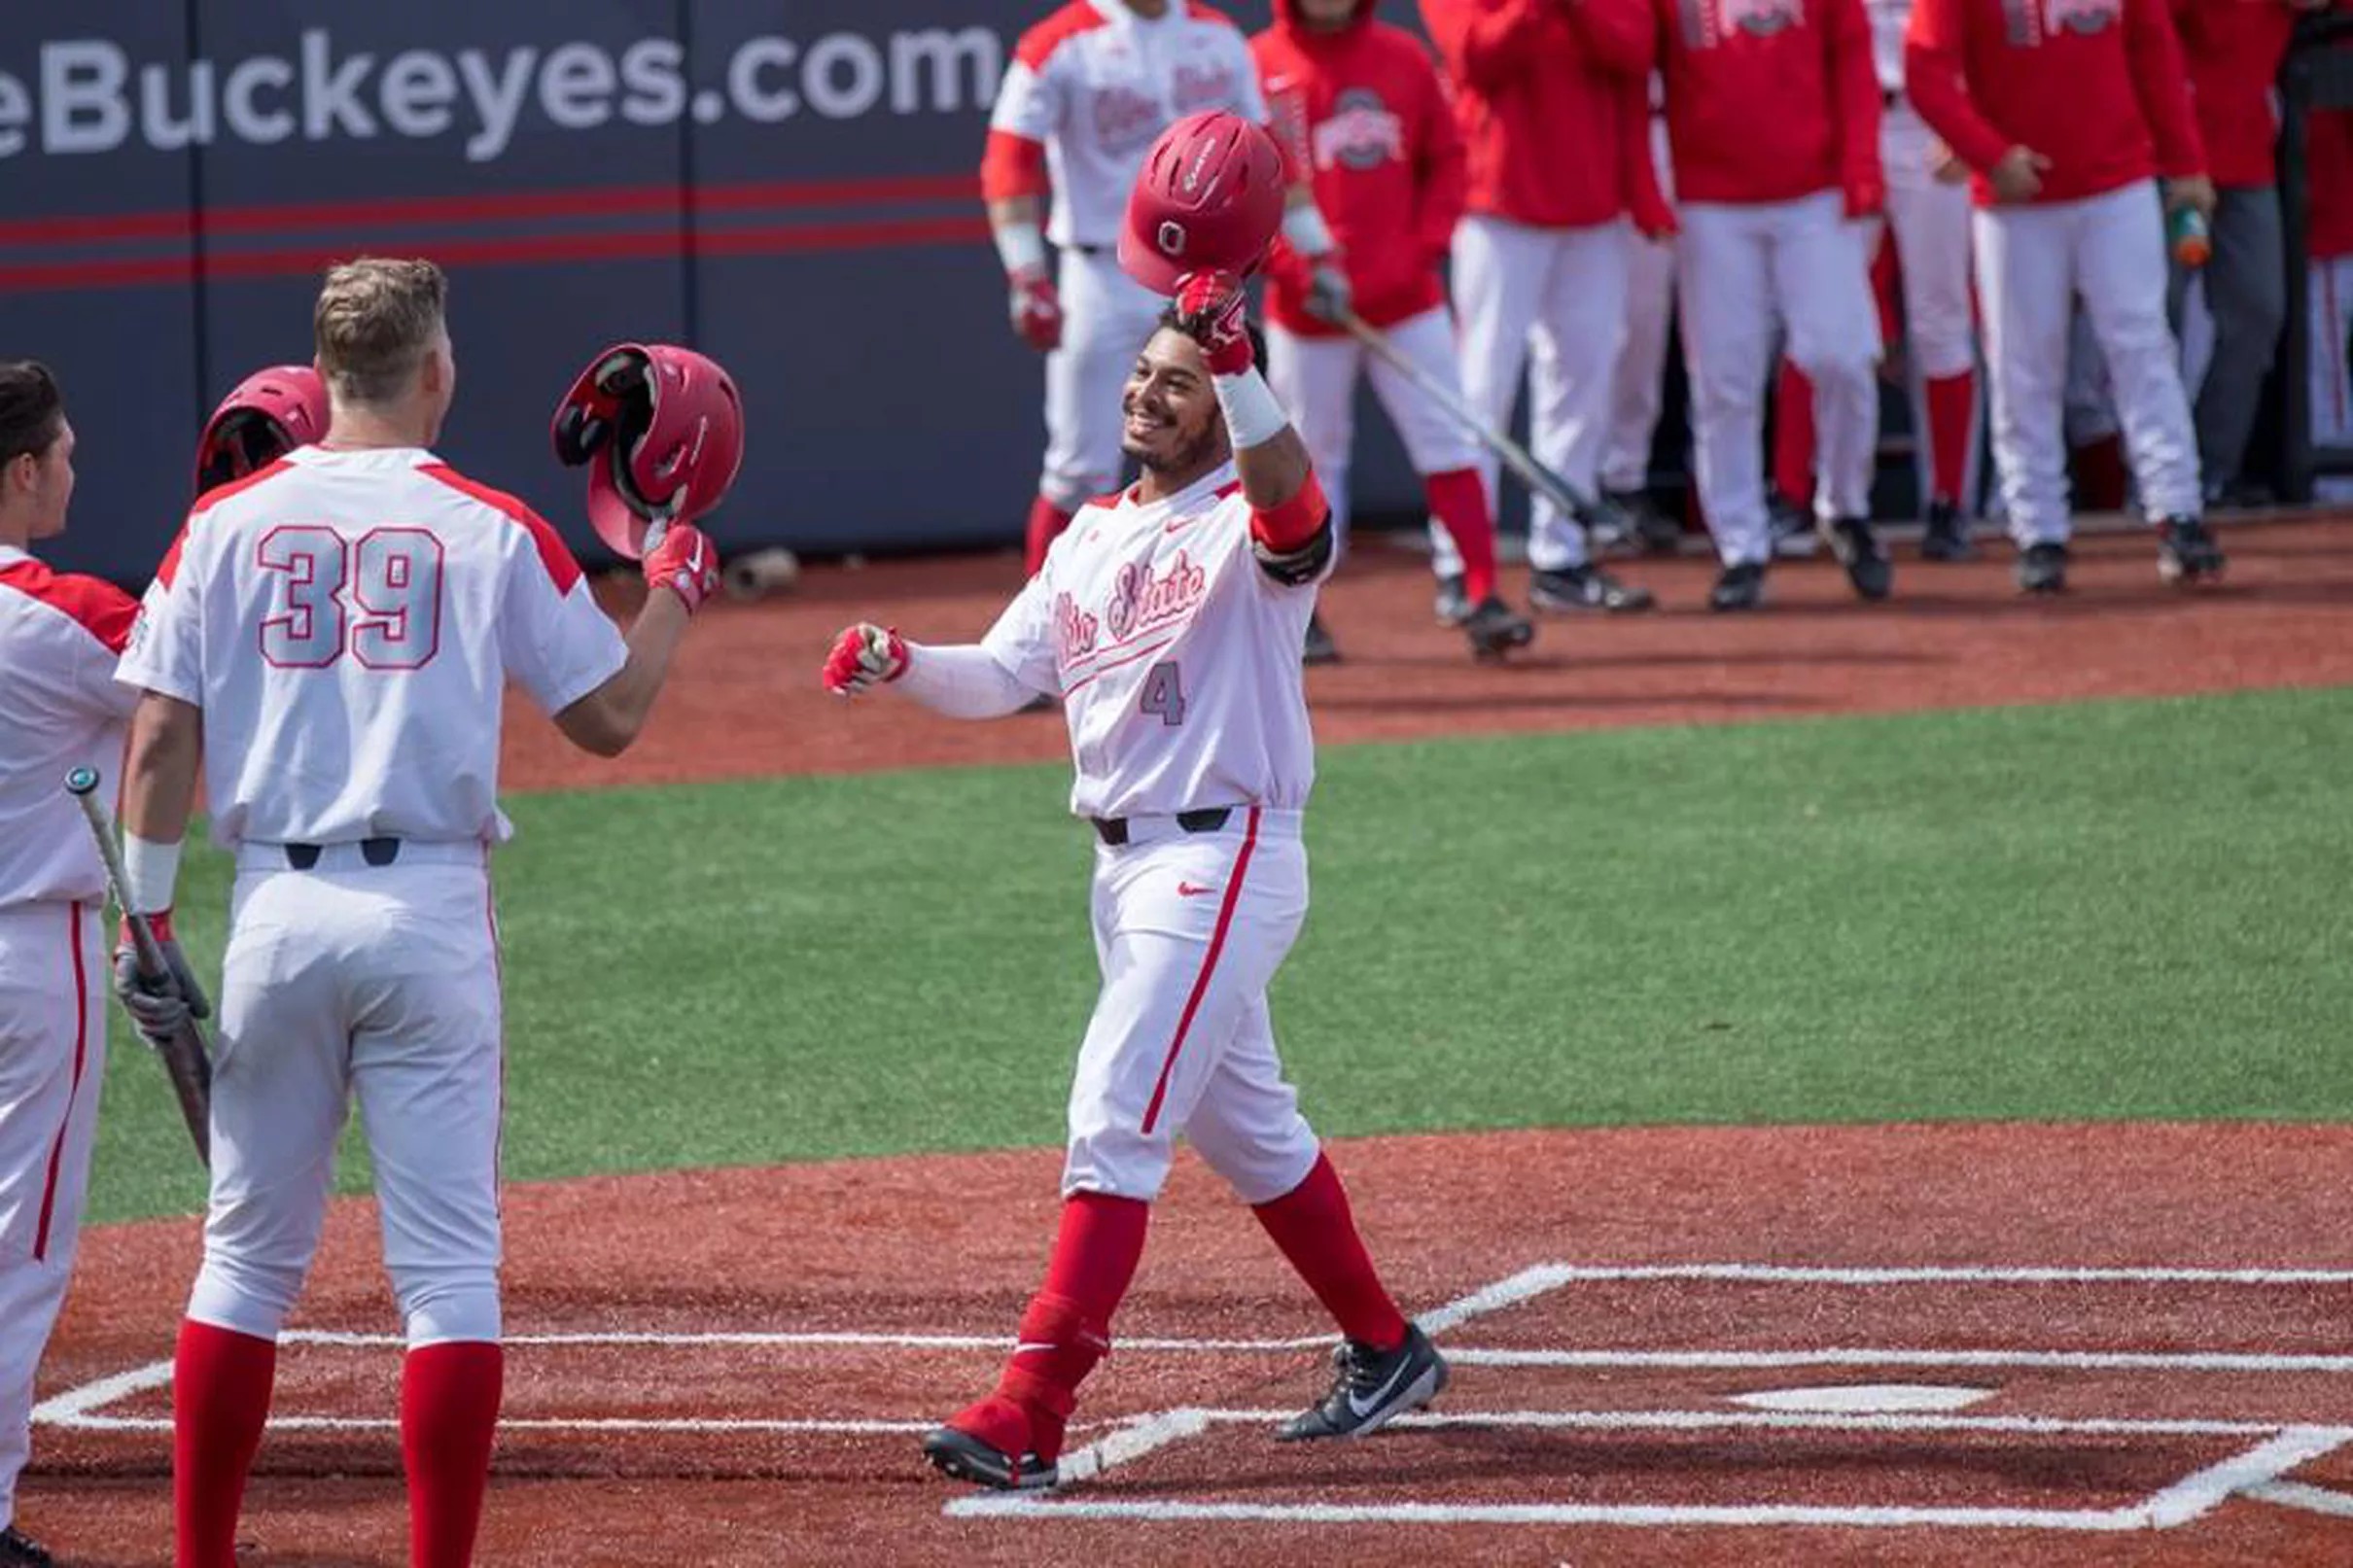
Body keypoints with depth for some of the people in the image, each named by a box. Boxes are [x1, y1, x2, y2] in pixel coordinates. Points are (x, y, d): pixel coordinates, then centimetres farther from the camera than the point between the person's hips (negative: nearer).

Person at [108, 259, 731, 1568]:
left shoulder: (228, 522, 3)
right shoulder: (494, 530, -2)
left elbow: (161, 736, 0)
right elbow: (611, 717, 3)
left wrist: (147, 920, 6)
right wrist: (679, 583, 18)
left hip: (278, 911, 2)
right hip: (430, 909, -2)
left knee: (250, 1253, 12)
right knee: (450, 1264, 1)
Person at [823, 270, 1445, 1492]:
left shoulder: (1249, 523, -9)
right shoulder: (1091, 537, 15)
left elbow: (1289, 491, -34)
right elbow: (998, 678, 8)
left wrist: (1234, 361, -46)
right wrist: (898, 662, -11)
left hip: (1225, 860, -9)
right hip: (1122, 862, 9)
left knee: (1113, 1126, -15)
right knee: (1244, 1127, 19)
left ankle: (1027, 1416, -19)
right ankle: (1384, 1353, 34)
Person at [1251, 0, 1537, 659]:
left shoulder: (1403, 57, 6)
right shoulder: (1257, 67, -4)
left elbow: (1446, 160, 10)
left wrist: (1423, 250, -4)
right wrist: (1297, 269, -16)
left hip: (1408, 300, 2)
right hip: (1307, 309, -2)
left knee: (1448, 443, -3)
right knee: (1312, 456, 6)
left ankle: (1478, 597, -2)